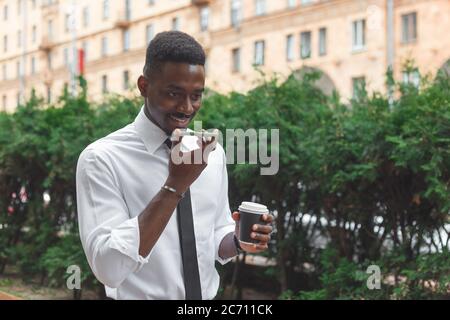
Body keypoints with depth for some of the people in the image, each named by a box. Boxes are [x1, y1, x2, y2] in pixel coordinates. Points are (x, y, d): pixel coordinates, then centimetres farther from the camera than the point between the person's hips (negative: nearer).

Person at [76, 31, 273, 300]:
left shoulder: (213, 153, -2)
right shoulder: (102, 158, -17)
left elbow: (215, 238, 7)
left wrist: (237, 240, -14)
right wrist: (173, 186, -31)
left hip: (208, 294, 5)